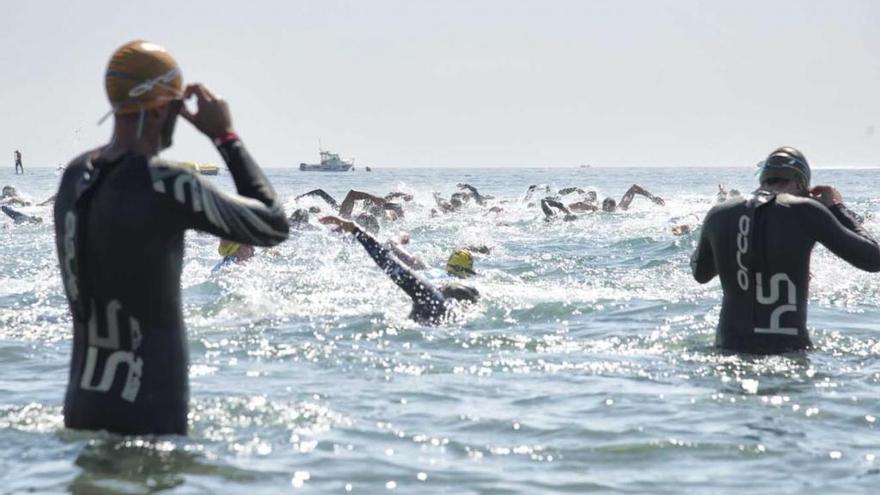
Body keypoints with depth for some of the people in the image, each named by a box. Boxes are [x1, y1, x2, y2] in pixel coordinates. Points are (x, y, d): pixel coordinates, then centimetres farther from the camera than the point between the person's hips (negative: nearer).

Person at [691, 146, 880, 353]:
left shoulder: (719, 214, 4)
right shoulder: (804, 212, -7)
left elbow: (700, 274, 23)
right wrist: (837, 208, 10)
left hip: (730, 346, 4)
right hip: (788, 349, -4)